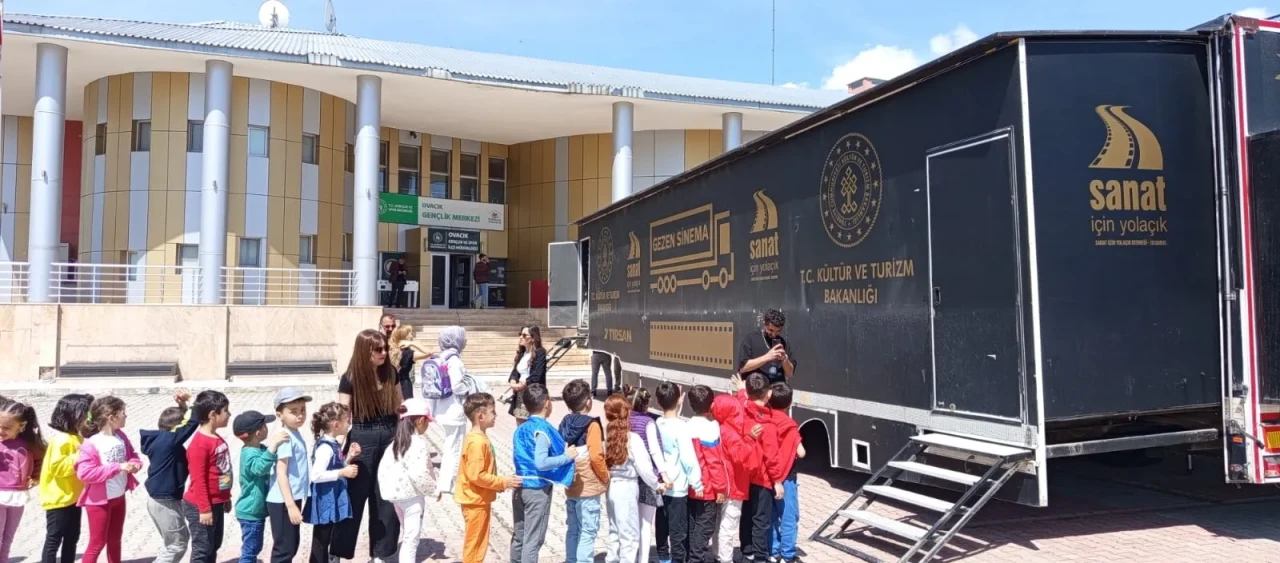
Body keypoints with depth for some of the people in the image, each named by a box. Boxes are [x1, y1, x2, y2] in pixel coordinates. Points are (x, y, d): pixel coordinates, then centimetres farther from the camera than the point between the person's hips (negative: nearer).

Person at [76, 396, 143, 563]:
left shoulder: (121, 436, -2)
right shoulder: (92, 444, -22)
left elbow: (132, 455, 11)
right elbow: (84, 473, -28)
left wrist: (135, 464, -13)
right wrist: (118, 467, -30)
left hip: (118, 497, 7)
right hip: (99, 500, -7)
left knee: (115, 540, 20)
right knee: (97, 543, 5)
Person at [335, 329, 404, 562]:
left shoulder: (391, 372, 0)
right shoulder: (350, 379, -10)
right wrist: (345, 446, -15)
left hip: (390, 439, 4)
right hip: (362, 440, -3)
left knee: (386, 497, 11)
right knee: (354, 496, 5)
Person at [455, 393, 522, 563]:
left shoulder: (480, 438, 8)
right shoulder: (477, 442, -23)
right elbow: (476, 475, -26)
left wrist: (499, 484, 11)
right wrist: (503, 482, -20)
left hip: (480, 499, 10)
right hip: (476, 501, -10)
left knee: (478, 543, 18)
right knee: (474, 545, 2)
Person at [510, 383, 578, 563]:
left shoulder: (521, 429, 8)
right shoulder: (543, 430, -16)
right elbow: (541, 463, -26)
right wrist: (567, 456, -16)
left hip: (520, 486, 8)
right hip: (538, 489, -8)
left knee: (519, 535, 17)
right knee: (533, 539, 0)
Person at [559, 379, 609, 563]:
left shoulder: (565, 424, 5)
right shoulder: (591, 425, -15)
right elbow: (595, 456, -21)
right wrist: (605, 476, -7)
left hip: (571, 486, 7)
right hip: (589, 487, -7)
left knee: (573, 529, 17)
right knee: (588, 531, 0)